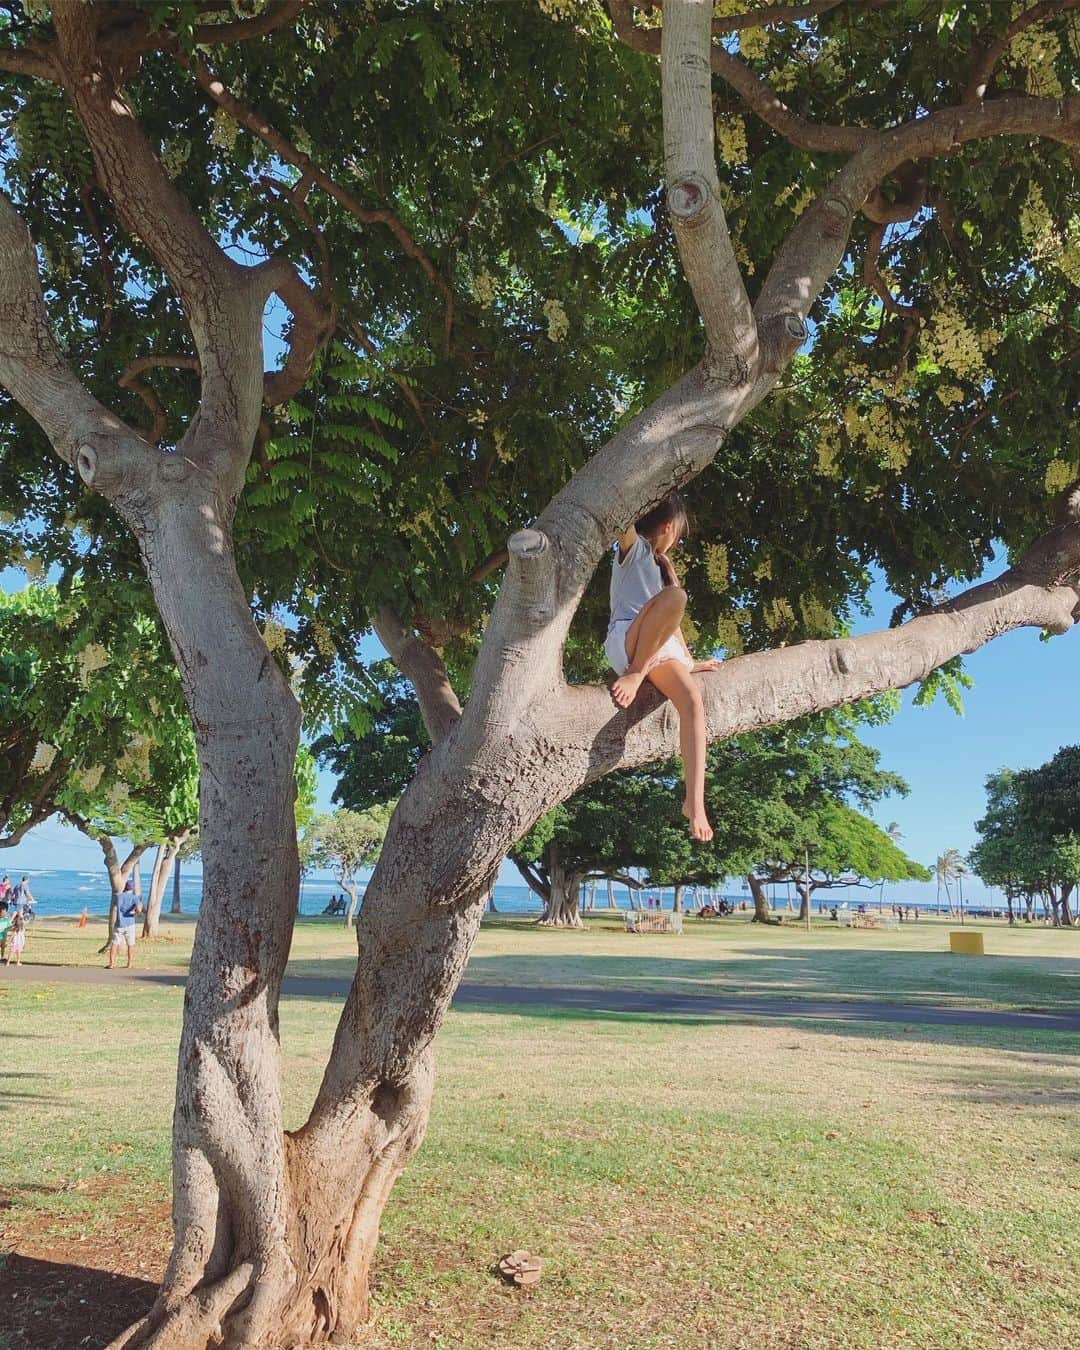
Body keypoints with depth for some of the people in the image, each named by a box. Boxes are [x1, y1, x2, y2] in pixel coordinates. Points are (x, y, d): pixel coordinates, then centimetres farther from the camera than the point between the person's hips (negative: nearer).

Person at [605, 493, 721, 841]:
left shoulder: (660, 566, 32)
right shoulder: (634, 547, 10)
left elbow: (672, 620, 31)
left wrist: (689, 660, 26)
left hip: (660, 649, 6)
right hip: (625, 642, -6)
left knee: (693, 700, -26)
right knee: (676, 596, -35)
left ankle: (694, 803, -34)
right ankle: (636, 674, -26)